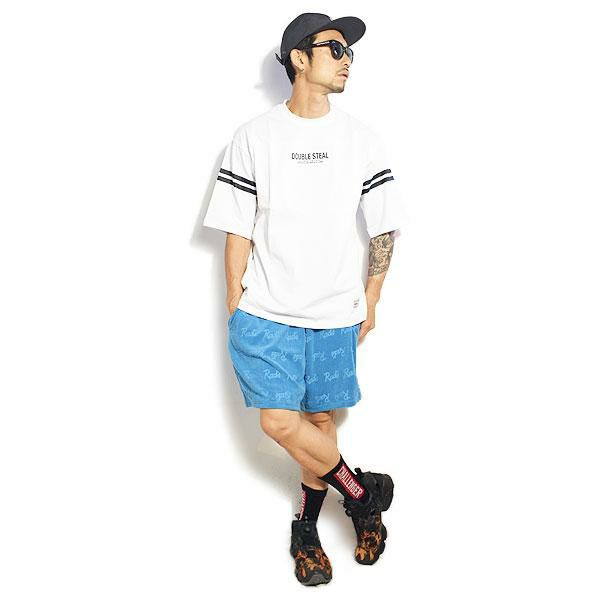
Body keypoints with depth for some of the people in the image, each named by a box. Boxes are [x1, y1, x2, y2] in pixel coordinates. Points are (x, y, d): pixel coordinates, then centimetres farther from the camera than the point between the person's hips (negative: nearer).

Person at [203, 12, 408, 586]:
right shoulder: (254, 137, -1)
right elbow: (238, 230, 0)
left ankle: (305, 529, 28)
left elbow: (385, 227, 8)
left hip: (335, 313, 2)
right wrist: (235, 307, -1)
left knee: (320, 420, 8)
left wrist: (369, 301, 7)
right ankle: (365, 494, 15)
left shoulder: (362, 139, 3)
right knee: (280, 422, -8)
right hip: (266, 311, -1)